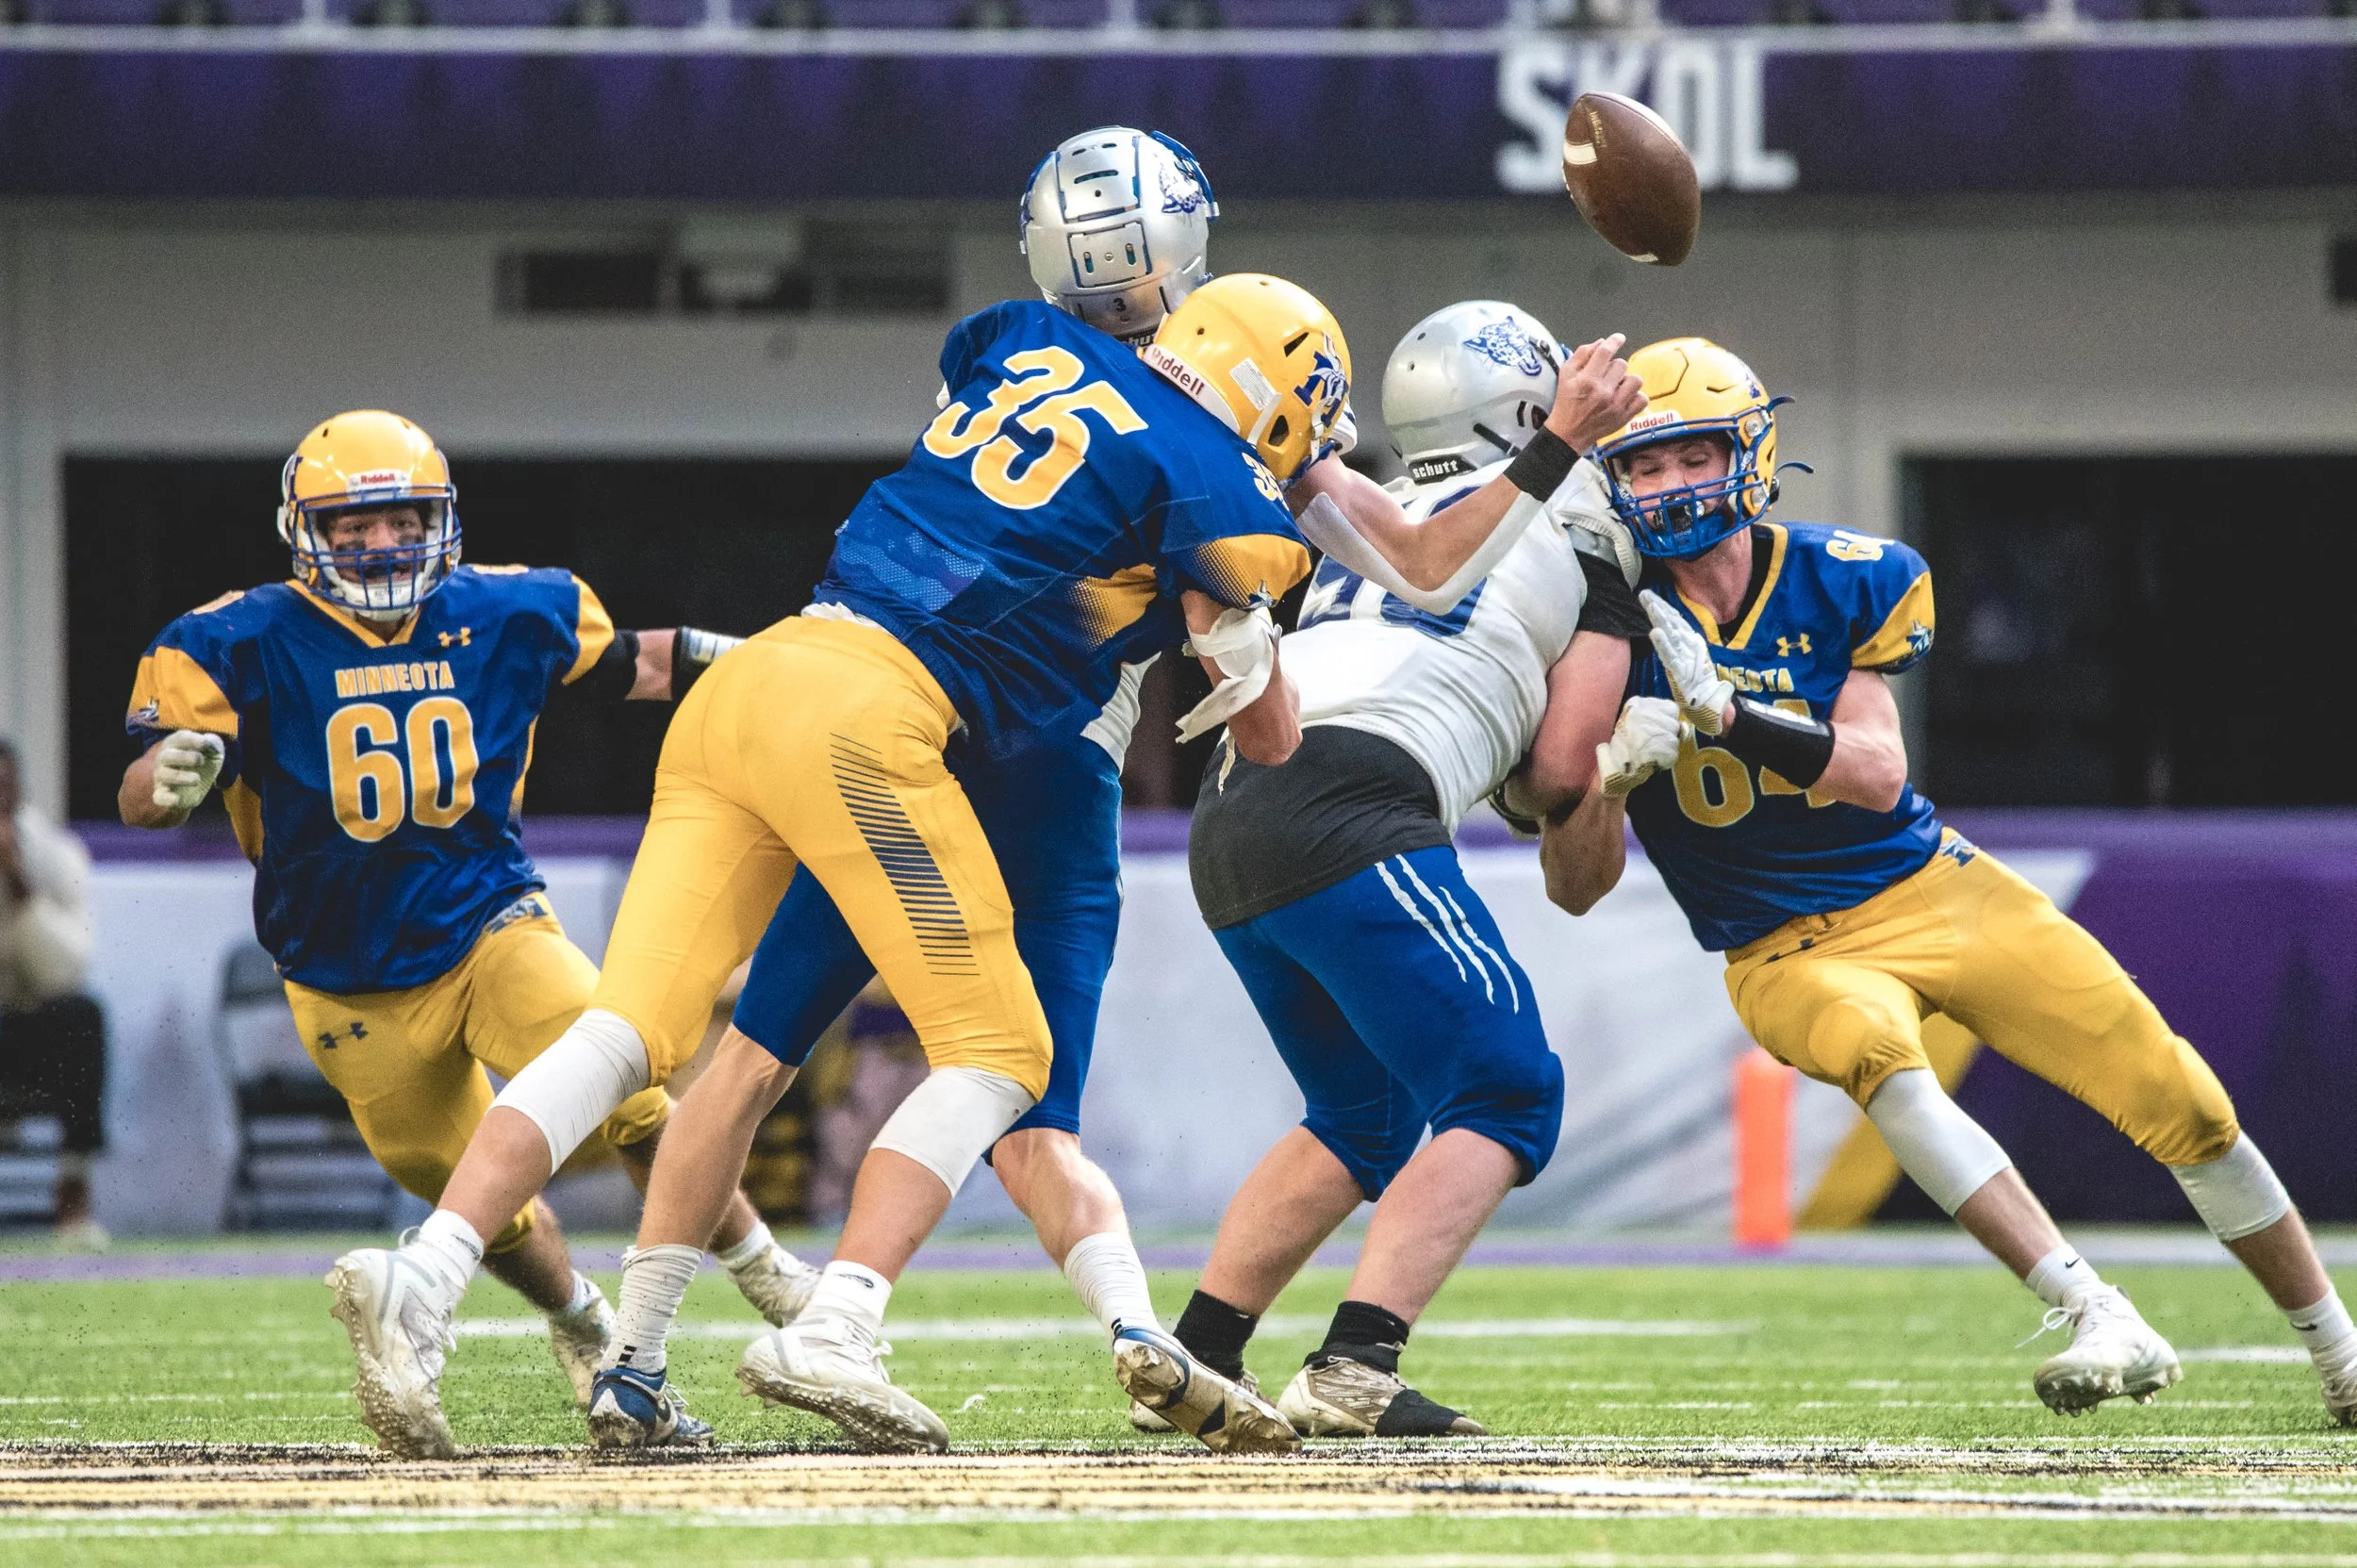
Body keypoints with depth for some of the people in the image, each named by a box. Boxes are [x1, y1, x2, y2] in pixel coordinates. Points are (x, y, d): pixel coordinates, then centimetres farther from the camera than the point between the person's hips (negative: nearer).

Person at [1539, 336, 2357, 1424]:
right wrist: (1613, 772, -30)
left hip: (1933, 889, 2)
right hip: (1794, 951, -2)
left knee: (2181, 1104, -1)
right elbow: (1576, 888, -9)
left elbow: (1876, 772, -19)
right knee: (1877, 1055, -37)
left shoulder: (1842, 584, -7)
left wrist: (1727, 715, -32)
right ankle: (2102, 1325, -40)